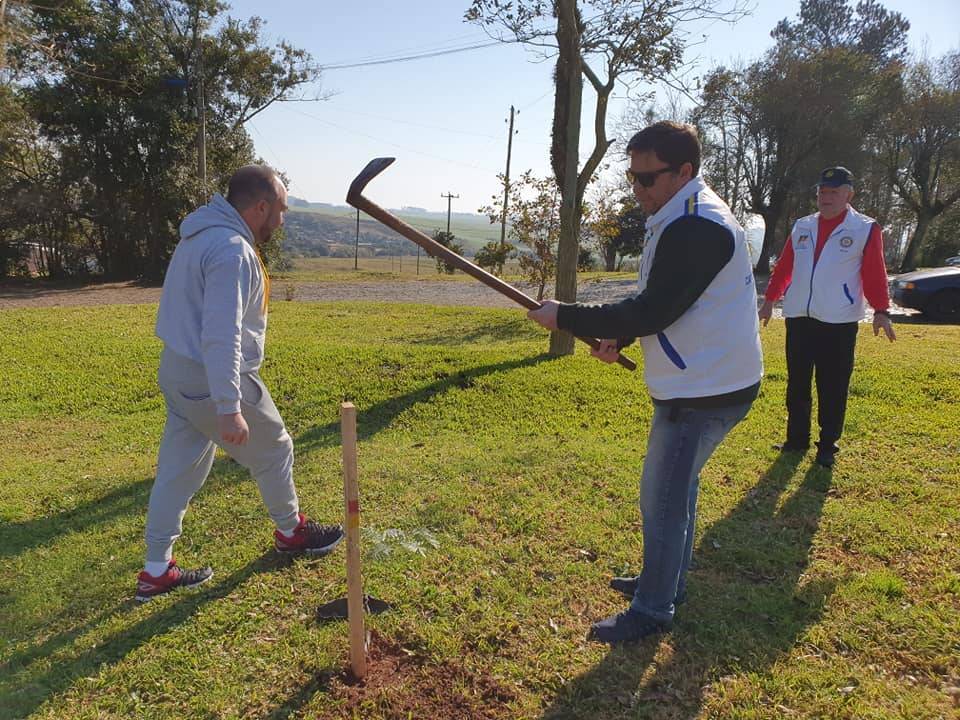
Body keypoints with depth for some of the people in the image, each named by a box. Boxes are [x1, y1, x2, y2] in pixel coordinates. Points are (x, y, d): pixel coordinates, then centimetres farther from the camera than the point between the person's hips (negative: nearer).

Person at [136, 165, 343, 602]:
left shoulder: (203, 234, 9)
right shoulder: (233, 251, -23)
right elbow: (221, 337, -30)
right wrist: (229, 409, -30)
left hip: (178, 371, 9)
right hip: (212, 380, -9)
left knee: (178, 469, 15)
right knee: (274, 450, 13)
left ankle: (156, 570, 24)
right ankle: (290, 531, 35)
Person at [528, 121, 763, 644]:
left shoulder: (696, 227, -22)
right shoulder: (680, 218, 12)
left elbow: (654, 311, -24)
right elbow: (657, 302, 17)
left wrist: (566, 318, -19)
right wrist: (618, 337, 2)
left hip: (706, 391, -11)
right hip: (695, 383, 11)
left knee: (663, 498, -2)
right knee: (675, 487, 21)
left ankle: (652, 610, 14)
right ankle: (666, 581, 38)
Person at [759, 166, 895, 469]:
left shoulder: (866, 229, -1)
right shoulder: (801, 227, 10)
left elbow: (875, 275, -5)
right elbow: (784, 267, 14)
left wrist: (881, 311, -12)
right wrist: (769, 299, 12)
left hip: (838, 322, -4)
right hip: (798, 318, 4)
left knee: (832, 388, 2)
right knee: (797, 384, 11)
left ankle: (827, 446, 15)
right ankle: (797, 439, 23)